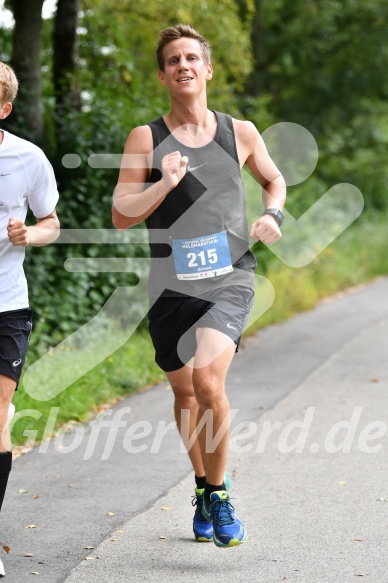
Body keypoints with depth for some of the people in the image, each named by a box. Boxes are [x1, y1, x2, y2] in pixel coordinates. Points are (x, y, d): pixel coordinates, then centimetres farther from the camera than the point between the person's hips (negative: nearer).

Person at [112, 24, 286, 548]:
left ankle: (218, 494, -5)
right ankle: (203, 486, 36)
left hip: (229, 278, -1)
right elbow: (120, 216, -2)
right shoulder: (145, 139, 2)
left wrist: (273, 215, 6)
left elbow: (274, 179, 26)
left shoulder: (240, 133, 7)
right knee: (184, 392, 12)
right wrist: (163, 185, -17)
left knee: (208, 379, -22)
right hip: (171, 284, 1)